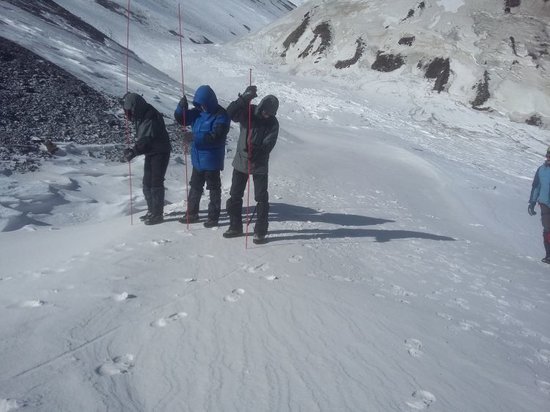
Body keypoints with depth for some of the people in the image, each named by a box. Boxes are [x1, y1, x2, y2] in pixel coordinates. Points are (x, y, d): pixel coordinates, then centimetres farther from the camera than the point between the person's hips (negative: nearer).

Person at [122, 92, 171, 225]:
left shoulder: (151, 117, -22)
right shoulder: (140, 116, 6)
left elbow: (146, 139, -28)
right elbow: (141, 139, 9)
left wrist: (133, 151, -28)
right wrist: (133, 150, -4)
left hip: (160, 153, -9)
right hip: (150, 153, 9)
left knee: (156, 183, -5)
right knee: (147, 184, 14)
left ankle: (158, 214, 4)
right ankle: (152, 210, 27)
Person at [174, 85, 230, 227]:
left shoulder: (221, 116, -17)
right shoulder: (198, 112, 4)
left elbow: (216, 136, -26)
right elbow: (181, 119, 7)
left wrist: (195, 137, -30)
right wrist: (182, 107, -13)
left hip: (212, 160, -7)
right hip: (197, 158, 7)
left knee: (214, 188, 6)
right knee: (195, 187, 17)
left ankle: (213, 217, 17)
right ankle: (191, 213, 31)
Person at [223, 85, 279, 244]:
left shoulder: (273, 123, -8)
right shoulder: (247, 112, -5)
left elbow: (269, 145, -16)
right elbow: (230, 112, -21)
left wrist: (256, 151, -35)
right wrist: (244, 98, -33)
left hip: (260, 165, -2)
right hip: (241, 161, 2)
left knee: (261, 199, -1)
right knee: (235, 196, 9)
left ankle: (260, 231, 11)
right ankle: (235, 226, 25)